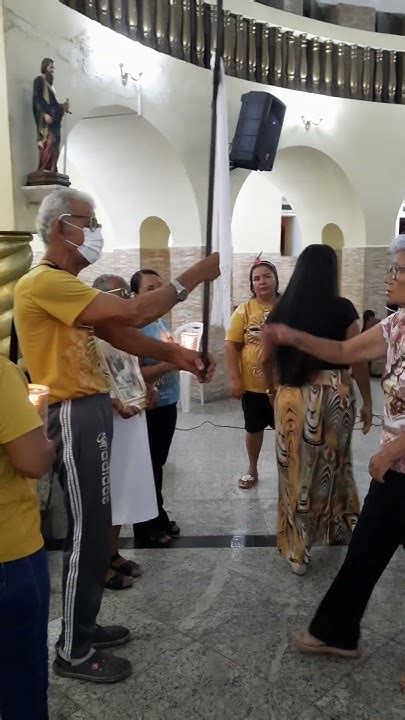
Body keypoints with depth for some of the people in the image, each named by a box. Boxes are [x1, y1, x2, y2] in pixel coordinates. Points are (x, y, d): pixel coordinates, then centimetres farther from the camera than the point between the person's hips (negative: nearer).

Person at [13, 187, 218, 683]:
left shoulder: (65, 285, 17)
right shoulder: (44, 282, -17)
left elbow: (118, 334, 10)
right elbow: (133, 313, -23)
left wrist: (173, 355, -1)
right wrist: (197, 274, -14)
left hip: (89, 412, 10)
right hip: (74, 417, -10)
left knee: (94, 529, 17)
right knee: (87, 533, -1)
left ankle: (83, 628, 33)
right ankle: (73, 652, 17)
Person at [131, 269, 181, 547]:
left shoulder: (162, 322, 8)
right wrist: (171, 363, -29)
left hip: (168, 404, 8)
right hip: (150, 408, -8)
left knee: (159, 464, 21)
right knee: (147, 467, 6)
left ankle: (159, 516, 37)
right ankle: (145, 526, 23)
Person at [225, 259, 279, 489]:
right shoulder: (244, 310, -5)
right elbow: (232, 345, -4)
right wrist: (234, 379, -10)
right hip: (253, 384, 0)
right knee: (254, 429, 15)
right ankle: (253, 470, 35)